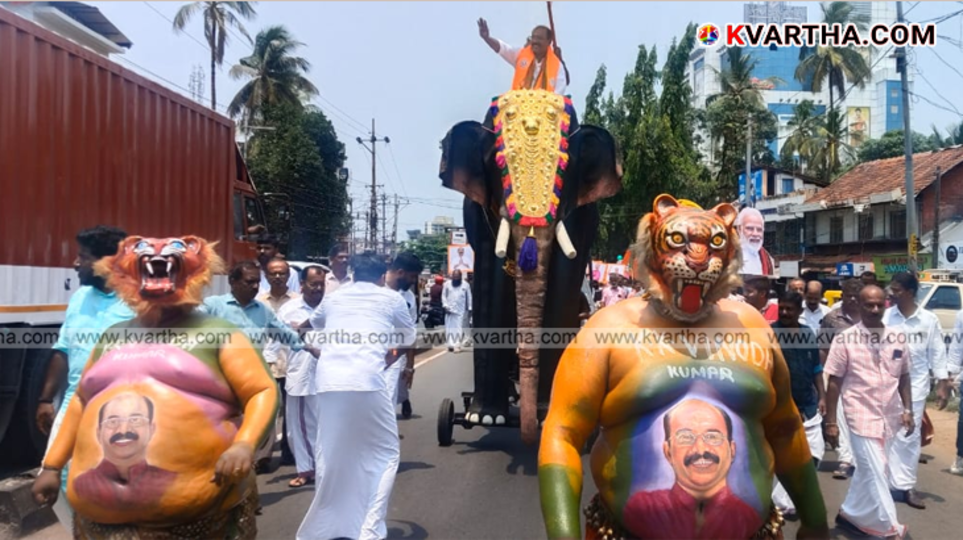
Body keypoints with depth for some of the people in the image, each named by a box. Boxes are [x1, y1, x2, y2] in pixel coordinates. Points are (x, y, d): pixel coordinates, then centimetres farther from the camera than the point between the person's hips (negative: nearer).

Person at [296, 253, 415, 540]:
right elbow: (408, 339, 28)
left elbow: (312, 322, 46)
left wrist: (298, 329, 68)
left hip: (329, 382, 4)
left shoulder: (333, 298, 24)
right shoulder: (391, 298, 15)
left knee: (329, 457, 17)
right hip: (368, 381, -4)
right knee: (386, 456, 8)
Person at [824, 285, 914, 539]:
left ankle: (849, 514, 31)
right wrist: (831, 422, -8)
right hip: (862, 415, -5)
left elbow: (904, 377, 13)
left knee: (869, 470, 14)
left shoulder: (897, 337, 3)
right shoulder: (845, 339, -10)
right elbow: (834, 382, -7)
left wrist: (907, 410, 5)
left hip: (890, 416, 5)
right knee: (875, 473, -4)